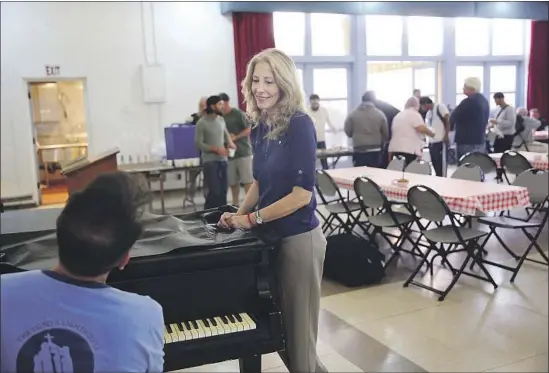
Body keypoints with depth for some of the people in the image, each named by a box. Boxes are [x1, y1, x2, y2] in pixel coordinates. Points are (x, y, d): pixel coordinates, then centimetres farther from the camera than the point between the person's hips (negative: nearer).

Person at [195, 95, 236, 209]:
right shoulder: (202, 123, -9)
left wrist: (230, 142, 1)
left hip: (222, 159, 6)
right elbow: (198, 143, -11)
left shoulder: (221, 119, 9)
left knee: (223, 189, 7)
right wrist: (216, 149, -16)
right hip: (209, 161, -6)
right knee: (214, 191, -9)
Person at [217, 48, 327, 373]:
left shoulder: (299, 125, -17)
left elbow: (302, 193, -21)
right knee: (277, 325, 20)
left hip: (298, 237, -8)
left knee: (297, 328, 8)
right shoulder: (260, 127, 5)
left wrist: (253, 219, -15)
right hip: (272, 235, 8)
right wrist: (239, 215, 2)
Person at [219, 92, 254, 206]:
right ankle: (235, 204, 20)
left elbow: (248, 130, -5)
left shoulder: (238, 113, -5)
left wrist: (235, 137, -15)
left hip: (243, 152, -5)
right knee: (233, 182, 10)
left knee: (247, 180, -4)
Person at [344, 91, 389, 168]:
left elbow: (347, 131, 8)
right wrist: (381, 142, 27)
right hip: (375, 151, 1)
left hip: (359, 151, -1)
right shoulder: (380, 114, 3)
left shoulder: (353, 114, 2)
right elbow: (386, 134, 7)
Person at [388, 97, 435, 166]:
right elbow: (421, 128, -18)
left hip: (395, 148, 8)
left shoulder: (398, 115, 21)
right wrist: (432, 134, 2)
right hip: (409, 150, -8)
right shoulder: (414, 114, -3)